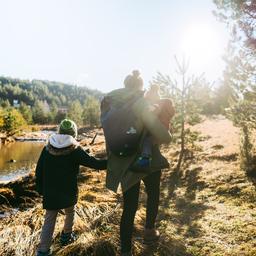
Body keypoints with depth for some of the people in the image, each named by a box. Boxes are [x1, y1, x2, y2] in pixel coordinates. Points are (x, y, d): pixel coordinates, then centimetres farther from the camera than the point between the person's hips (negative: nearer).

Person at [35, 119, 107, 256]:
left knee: (49, 219, 8)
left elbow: (39, 171, 3)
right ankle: (66, 235, 42)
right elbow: (94, 163, -15)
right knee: (70, 213, 25)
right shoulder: (75, 150, -13)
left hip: (50, 193, 2)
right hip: (68, 192, -2)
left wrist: (40, 189, 14)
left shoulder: (47, 148, -2)